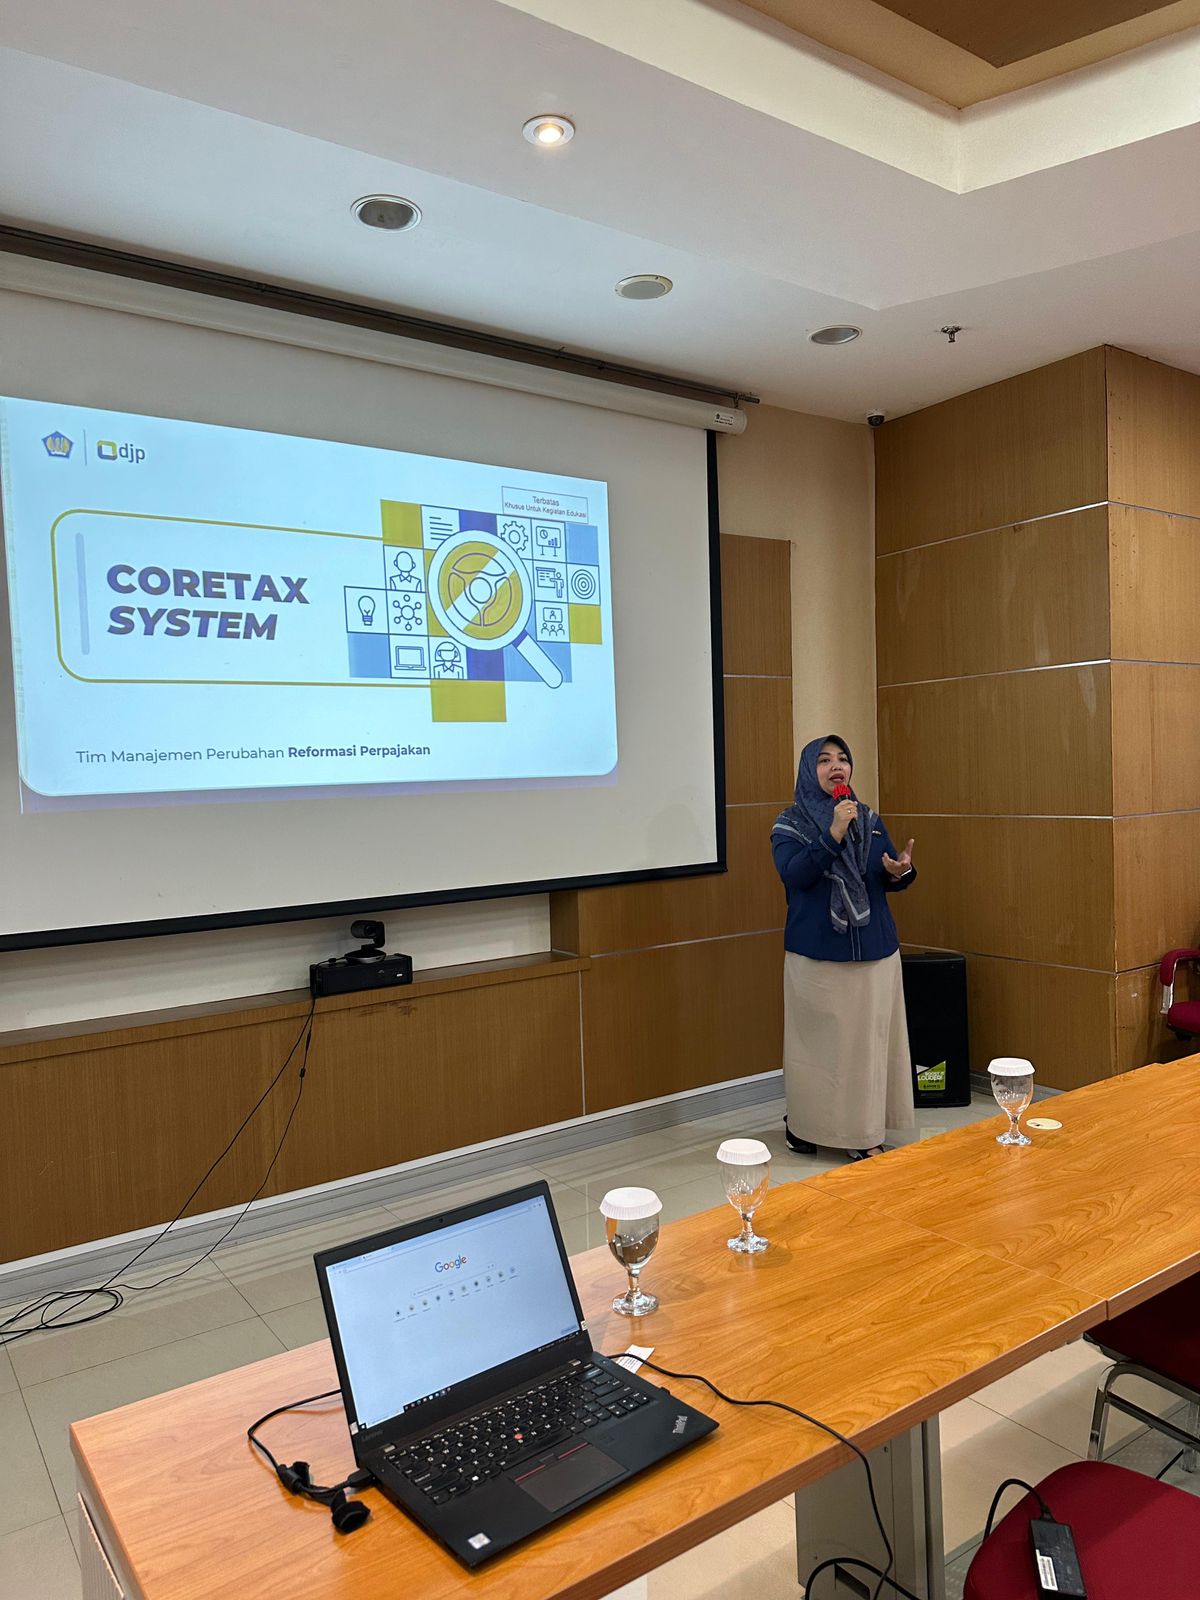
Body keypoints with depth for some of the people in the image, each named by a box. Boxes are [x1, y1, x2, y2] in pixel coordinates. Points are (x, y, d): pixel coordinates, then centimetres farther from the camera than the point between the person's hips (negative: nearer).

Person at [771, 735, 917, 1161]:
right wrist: (833, 834, -26)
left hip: (874, 951, 4)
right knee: (816, 1040, 3)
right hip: (816, 954, -4)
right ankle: (803, 1124, 22)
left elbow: (889, 877, 11)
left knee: (870, 1039, 5)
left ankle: (864, 1134, 17)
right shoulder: (789, 823, -3)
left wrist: (901, 871, -12)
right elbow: (795, 875, -17)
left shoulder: (869, 819, 10)